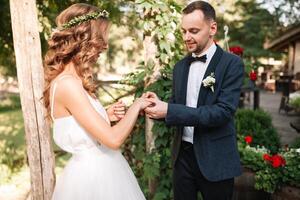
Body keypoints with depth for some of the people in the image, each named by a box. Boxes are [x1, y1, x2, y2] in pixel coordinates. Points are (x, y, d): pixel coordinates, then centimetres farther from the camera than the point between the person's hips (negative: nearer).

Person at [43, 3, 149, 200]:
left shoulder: (74, 79, 5)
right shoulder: (68, 84, -24)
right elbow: (113, 139, -27)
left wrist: (106, 116, 1)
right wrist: (136, 105, -13)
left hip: (101, 168, 9)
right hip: (92, 173, -9)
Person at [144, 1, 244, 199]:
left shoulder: (232, 63, -10)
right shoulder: (180, 66, 7)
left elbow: (223, 112, -21)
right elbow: (177, 108, 10)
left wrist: (169, 110, -26)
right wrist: (160, 105, -14)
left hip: (215, 159, -4)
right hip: (183, 155, 5)